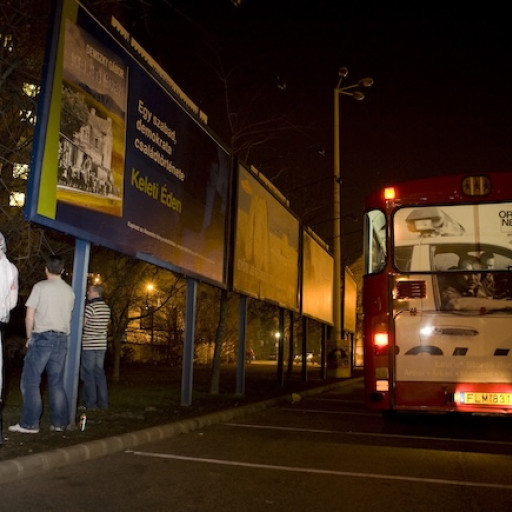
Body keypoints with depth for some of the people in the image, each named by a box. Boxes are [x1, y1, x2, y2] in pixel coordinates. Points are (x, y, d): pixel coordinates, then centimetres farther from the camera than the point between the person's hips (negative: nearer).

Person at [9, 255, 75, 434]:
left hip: (42, 337, -5)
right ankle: (59, 422, 10)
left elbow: (29, 316, -5)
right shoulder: (70, 291, 9)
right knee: (57, 382, 9)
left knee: (30, 381, 2)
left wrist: (29, 337, 6)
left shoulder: (40, 286, -4)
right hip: (62, 338, 5)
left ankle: (29, 423, 0)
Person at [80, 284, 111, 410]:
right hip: (102, 345, 7)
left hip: (89, 345, -7)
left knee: (88, 374, 0)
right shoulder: (107, 308, 10)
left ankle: (90, 403, 2)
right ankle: (103, 402, 12)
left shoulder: (90, 306, -12)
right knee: (99, 372, 11)